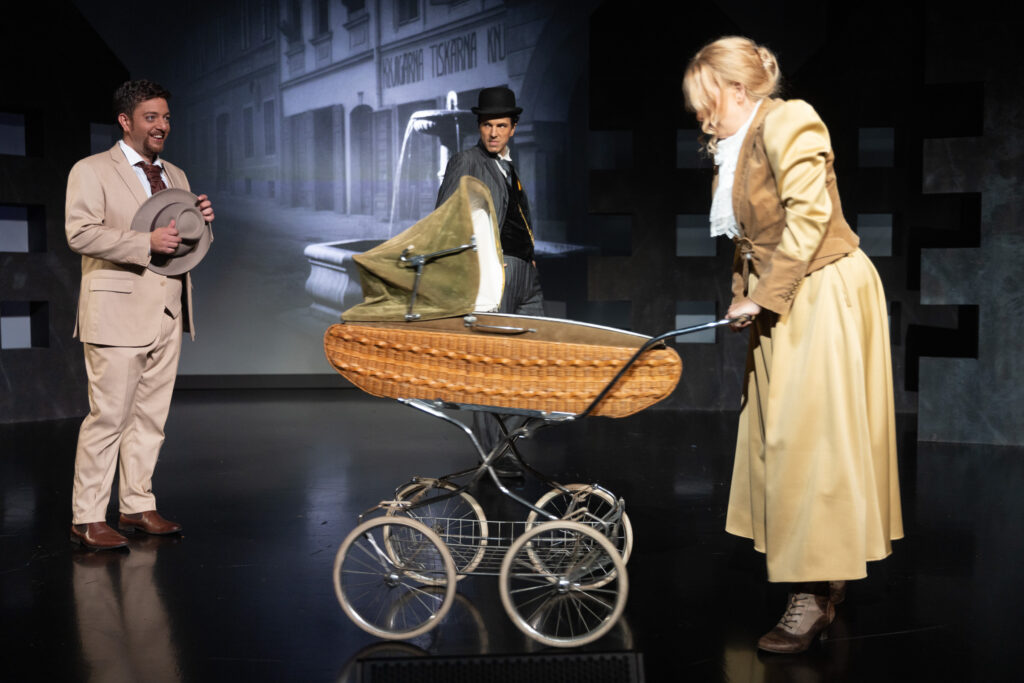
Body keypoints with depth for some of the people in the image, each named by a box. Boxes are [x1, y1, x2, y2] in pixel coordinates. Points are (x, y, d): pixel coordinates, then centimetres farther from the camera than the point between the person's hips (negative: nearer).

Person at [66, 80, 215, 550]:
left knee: (151, 416, 9)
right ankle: (87, 518, 1)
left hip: (167, 314, 7)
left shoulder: (176, 176, 20)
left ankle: (137, 507, 18)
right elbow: (79, 233, -13)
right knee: (108, 417, -7)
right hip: (119, 312, -6)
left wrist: (201, 222, 2)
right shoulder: (91, 171, -1)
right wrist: (146, 243, -20)